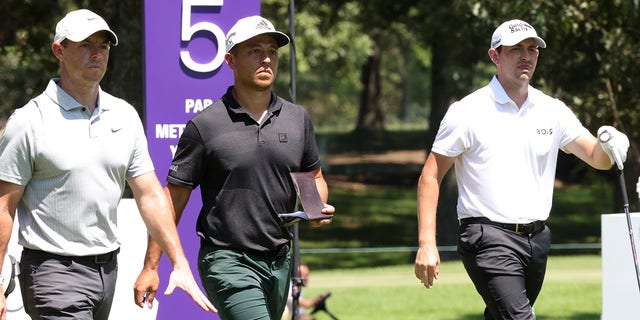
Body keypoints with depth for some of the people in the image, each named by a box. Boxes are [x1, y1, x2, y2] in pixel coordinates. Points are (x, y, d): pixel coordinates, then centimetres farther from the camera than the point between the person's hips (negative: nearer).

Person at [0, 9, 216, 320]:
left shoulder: (124, 116, 9)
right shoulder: (29, 121, -7)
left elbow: (150, 195, 11)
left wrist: (180, 264, 2)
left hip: (107, 268, 6)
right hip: (53, 270, -6)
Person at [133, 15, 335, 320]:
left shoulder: (298, 118, 8)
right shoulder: (204, 126, -6)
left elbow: (314, 177, 22)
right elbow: (173, 196, -2)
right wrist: (150, 267, -4)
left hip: (279, 262, 6)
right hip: (227, 262, -6)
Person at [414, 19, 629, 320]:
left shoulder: (552, 111, 10)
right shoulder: (467, 112, -4)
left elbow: (597, 158, 8)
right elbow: (430, 177, -2)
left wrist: (608, 146, -18)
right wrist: (426, 244, -11)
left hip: (537, 238, 6)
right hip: (488, 238, -6)